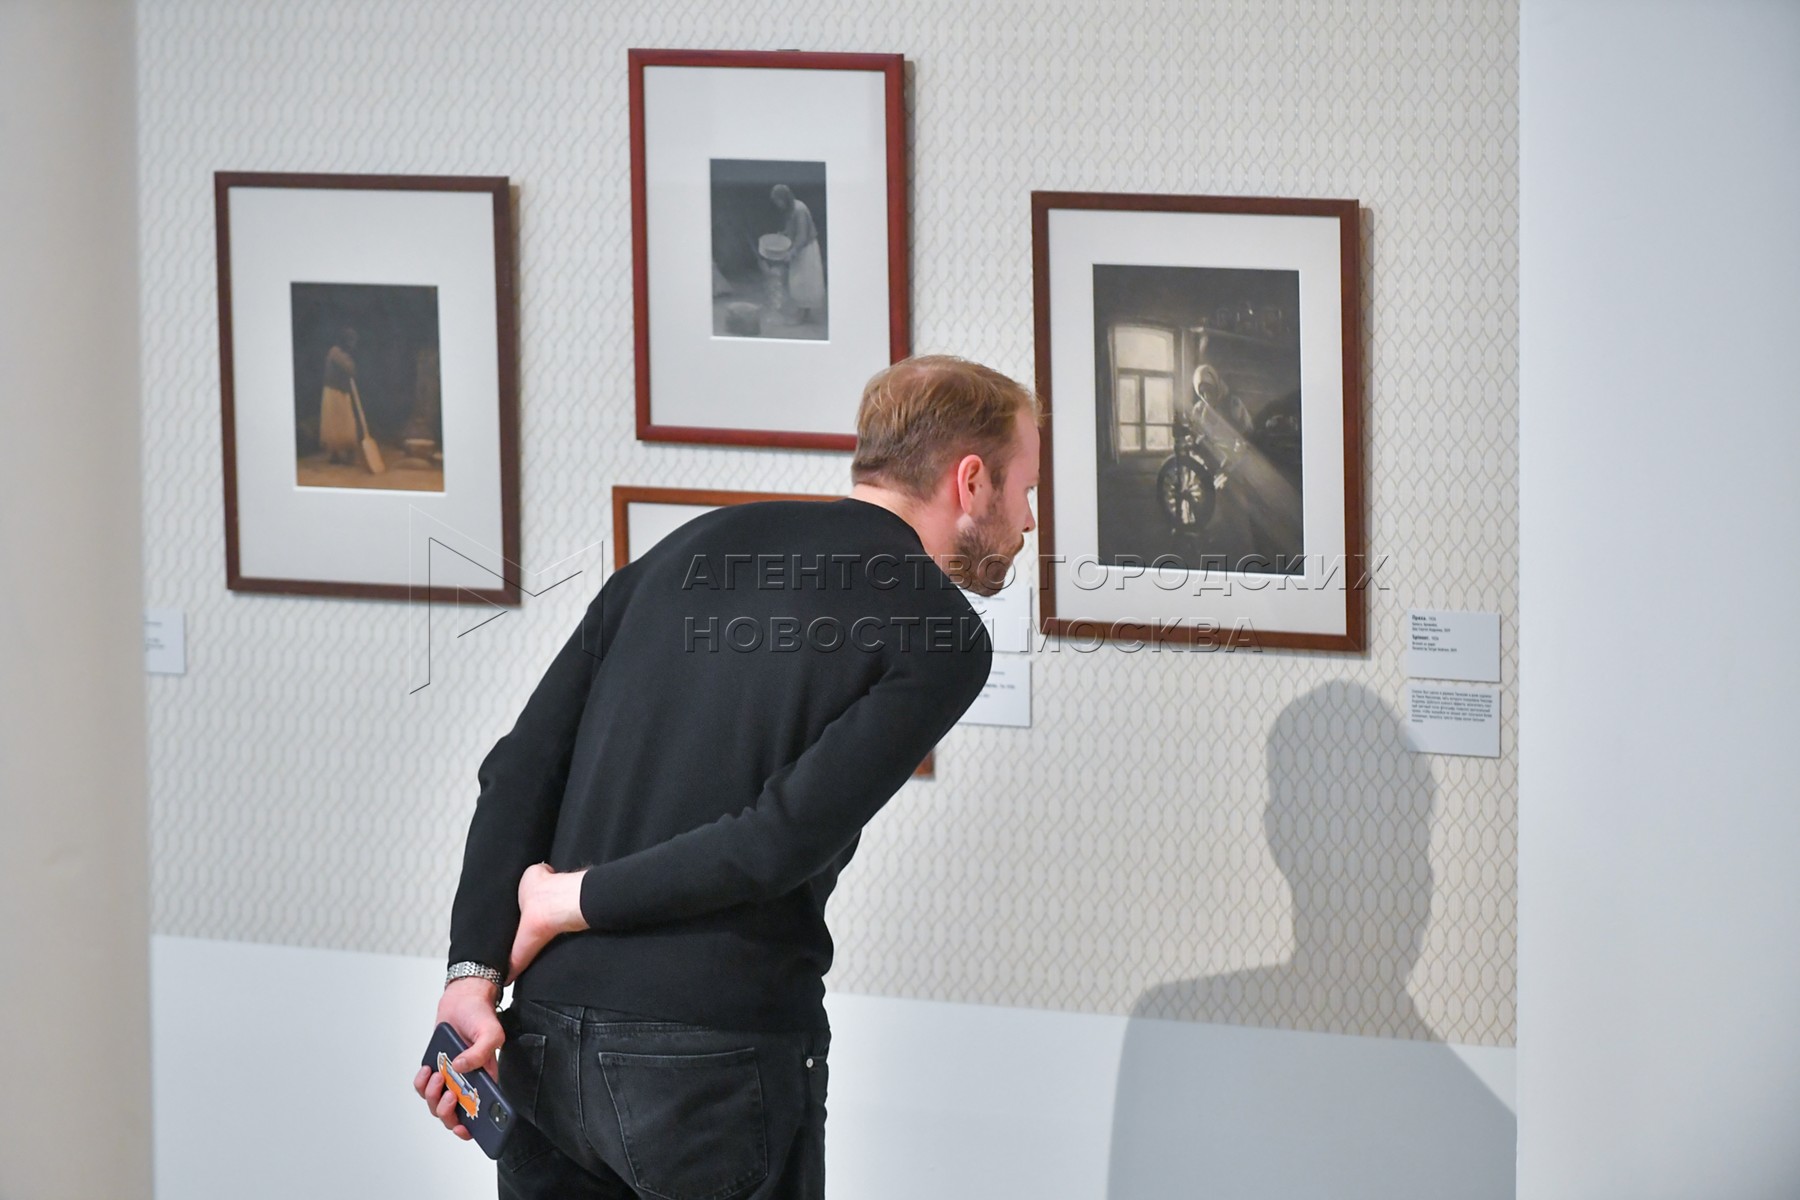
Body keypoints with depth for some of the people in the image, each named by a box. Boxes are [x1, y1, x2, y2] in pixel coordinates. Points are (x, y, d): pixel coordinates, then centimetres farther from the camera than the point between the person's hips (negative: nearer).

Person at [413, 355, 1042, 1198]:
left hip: (544, 1037, 5)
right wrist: (575, 902, -5)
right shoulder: (942, 640, -3)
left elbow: (521, 771, 8)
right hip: (720, 1065, -5)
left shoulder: (691, 549, 16)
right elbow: (787, 836, -15)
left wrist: (474, 971, 1)